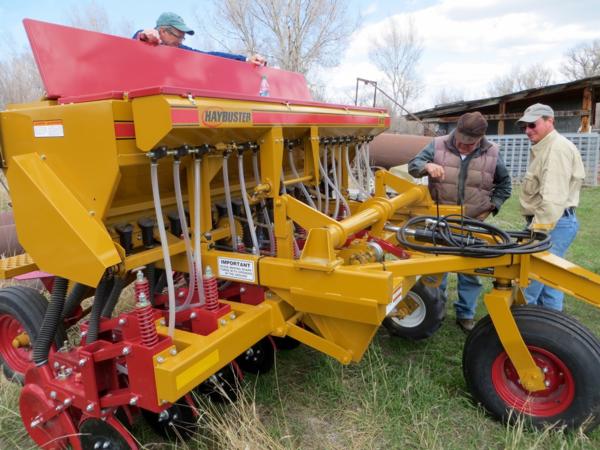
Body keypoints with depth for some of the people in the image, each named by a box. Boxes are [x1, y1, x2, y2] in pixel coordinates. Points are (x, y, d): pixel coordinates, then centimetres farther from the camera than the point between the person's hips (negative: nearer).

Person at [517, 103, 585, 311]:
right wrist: (537, 223, 18)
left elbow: (553, 196, -25)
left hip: (554, 224, -11)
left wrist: (539, 227, -28)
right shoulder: (544, 148, 19)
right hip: (549, 222, 11)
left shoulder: (557, 148, -15)